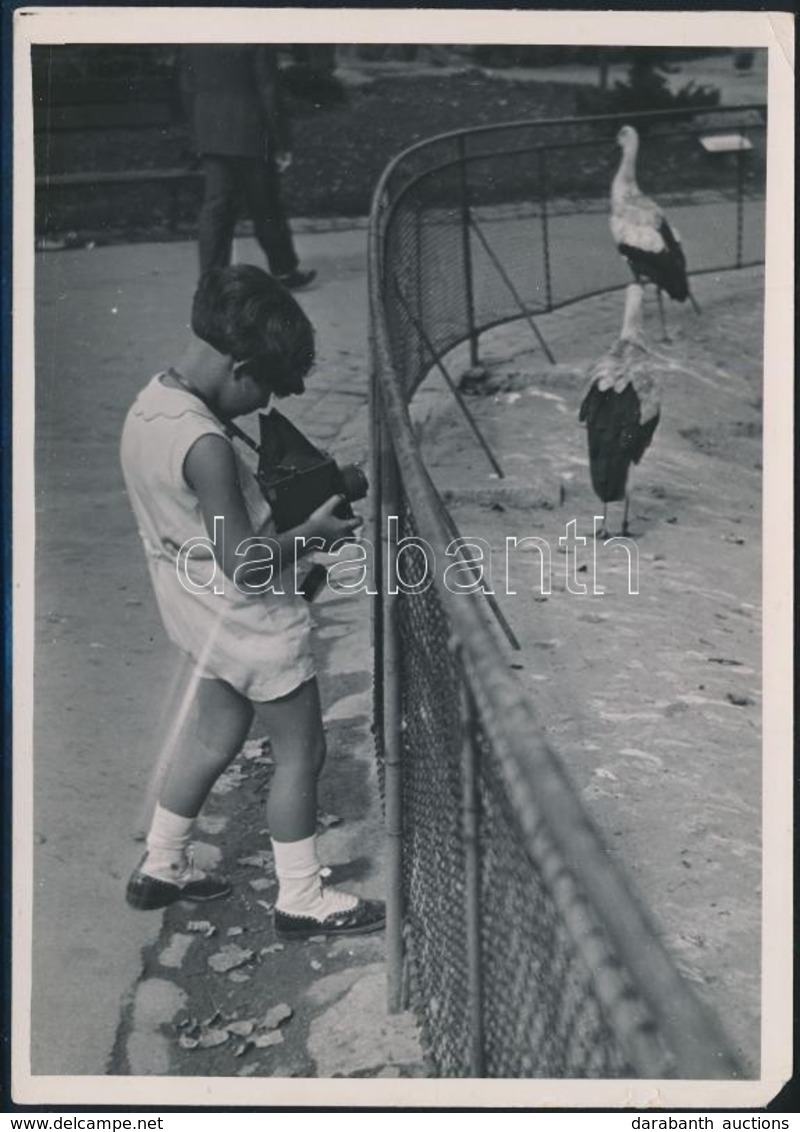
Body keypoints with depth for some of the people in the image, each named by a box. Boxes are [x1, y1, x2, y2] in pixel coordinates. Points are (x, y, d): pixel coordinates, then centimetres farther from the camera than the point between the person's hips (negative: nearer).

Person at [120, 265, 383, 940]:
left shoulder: (148, 405, -3)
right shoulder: (204, 445, -31)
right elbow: (243, 563, -29)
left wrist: (272, 500, 7)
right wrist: (314, 531, -15)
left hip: (197, 610, 9)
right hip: (252, 622, -9)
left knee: (214, 732, 25)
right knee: (301, 750, 8)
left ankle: (161, 866, 40)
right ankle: (301, 900, 23)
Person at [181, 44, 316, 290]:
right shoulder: (256, 40, -15)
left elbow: (188, 89, 9)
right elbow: (269, 93, -12)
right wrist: (282, 145, -6)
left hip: (209, 132, 5)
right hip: (251, 134, -5)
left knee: (216, 206, 6)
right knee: (266, 206, 8)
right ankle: (285, 271, 22)